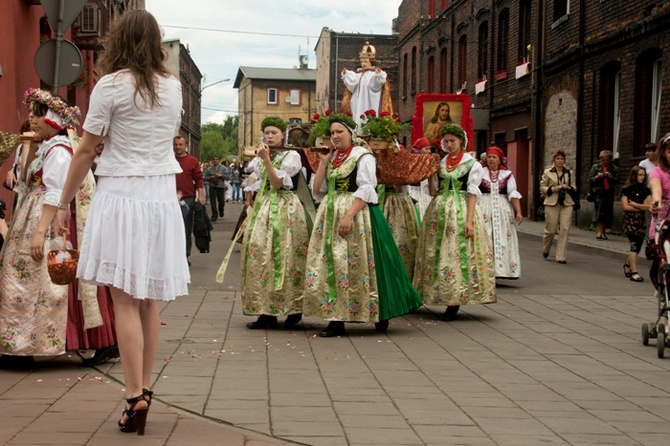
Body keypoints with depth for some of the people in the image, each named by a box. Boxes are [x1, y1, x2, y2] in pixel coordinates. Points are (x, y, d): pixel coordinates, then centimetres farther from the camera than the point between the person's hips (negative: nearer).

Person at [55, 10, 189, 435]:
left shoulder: (110, 85, -7)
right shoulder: (174, 87, 9)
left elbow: (86, 151, -5)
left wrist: (64, 201, 4)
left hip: (122, 196, -5)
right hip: (163, 196, 5)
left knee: (125, 298, -4)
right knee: (148, 298, 12)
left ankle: (135, 396, -7)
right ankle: (145, 389, 17)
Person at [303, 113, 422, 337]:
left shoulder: (363, 156, -6)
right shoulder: (332, 157, 15)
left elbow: (365, 190, -15)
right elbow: (318, 188, 11)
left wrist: (349, 215, -24)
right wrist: (323, 162, 5)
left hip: (357, 213, -7)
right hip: (330, 215, 7)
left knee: (354, 266, -5)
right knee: (331, 265, 2)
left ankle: (380, 316, 10)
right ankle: (336, 320, 5)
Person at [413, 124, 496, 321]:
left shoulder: (472, 164, 0)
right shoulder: (439, 163, 13)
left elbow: (472, 193, -6)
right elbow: (434, 191, 15)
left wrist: (470, 220, -12)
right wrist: (430, 173, 3)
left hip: (460, 210, -5)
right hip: (439, 210, 5)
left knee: (458, 253, -7)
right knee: (438, 253, 3)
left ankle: (454, 303, -3)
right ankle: (445, 297, 12)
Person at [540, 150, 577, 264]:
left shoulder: (569, 173, 11)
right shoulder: (547, 172, 4)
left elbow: (574, 187, 15)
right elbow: (542, 187, 4)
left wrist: (568, 188, -7)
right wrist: (552, 189, -13)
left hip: (567, 203, 2)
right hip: (552, 203, -2)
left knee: (565, 230, -7)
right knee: (550, 230, 2)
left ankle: (561, 256, -2)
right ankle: (545, 250, 31)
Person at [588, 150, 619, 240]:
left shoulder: (614, 169, 10)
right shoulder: (595, 167, 8)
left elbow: (616, 181, 1)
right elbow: (590, 180, 5)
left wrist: (610, 177, -16)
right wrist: (597, 177, -12)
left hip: (609, 193, 3)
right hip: (598, 192, -3)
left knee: (608, 212, 2)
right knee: (600, 208, -18)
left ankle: (603, 232, 12)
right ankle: (599, 231, -18)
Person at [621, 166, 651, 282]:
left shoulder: (646, 190, 9)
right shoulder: (626, 190, -3)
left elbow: (649, 206, -1)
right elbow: (626, 206, -10)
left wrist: (635, 204, -12)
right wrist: (642, 206, -5)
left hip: (641, 221, 5)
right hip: (630, 220, -5)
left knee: (637, 246, 8)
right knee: (634, 245, -14)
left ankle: (627, 264, 34)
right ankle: (634, 272, -15)